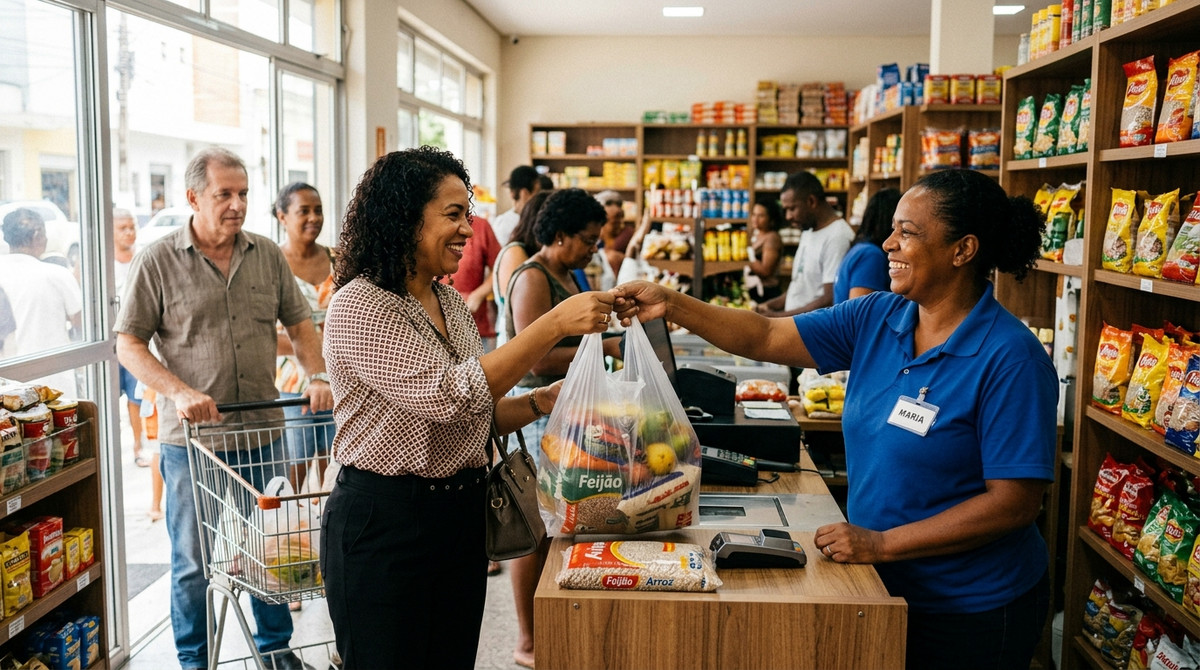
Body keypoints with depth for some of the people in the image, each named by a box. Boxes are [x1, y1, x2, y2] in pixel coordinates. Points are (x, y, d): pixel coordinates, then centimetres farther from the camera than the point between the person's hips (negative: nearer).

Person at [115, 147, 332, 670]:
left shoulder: (268, 255, 6)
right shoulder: (157, 261, -4)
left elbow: (299, 324, 12)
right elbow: (128, 344, -5)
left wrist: (317, 376, -5)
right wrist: (180, 392, -19)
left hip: (262, 430, 3)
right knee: (194, 561, 9)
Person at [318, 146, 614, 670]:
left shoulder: (450, 302, 9)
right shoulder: (359, 308, -16)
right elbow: (450, 395, -28)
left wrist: (542, 401, -4)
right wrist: (556, 324, -28)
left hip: (460, 514, 8)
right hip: (384, 523, -7)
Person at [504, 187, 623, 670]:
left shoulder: (568, 276, 16)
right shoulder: (533, 278, -14)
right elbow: (539, 359, -22)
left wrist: (615, 341, 7)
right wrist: (606, 348, -19)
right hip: (539, 408, -9)